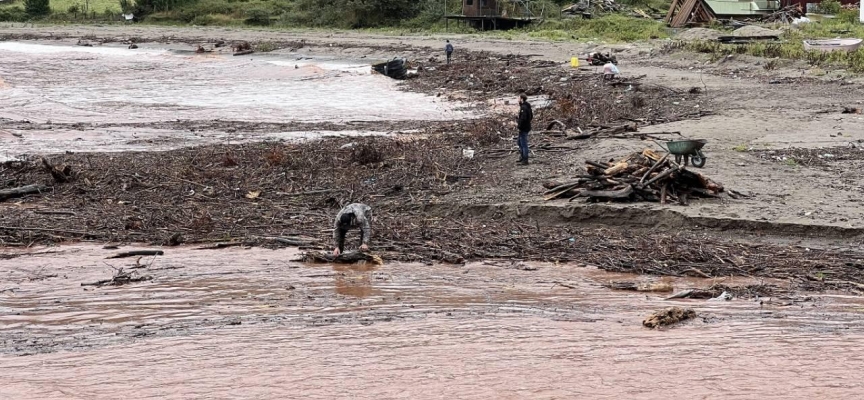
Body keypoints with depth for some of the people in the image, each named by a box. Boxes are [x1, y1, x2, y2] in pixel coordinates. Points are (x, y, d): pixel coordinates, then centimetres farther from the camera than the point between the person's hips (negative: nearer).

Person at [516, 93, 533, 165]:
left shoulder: (523, 108, -22)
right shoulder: (528, 106, 10)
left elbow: (523, 118, -30)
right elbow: (531, 116, 19)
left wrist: (518, 125, -15)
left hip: (523, 128, -10)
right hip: (527, 126, 10)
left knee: (524, 144, -3)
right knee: (519, 142, 22)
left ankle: (525, 160, 3)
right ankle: (522, 157, 28)